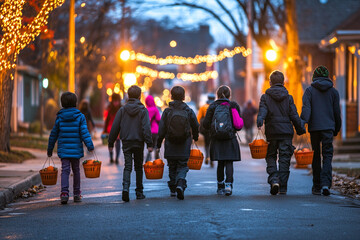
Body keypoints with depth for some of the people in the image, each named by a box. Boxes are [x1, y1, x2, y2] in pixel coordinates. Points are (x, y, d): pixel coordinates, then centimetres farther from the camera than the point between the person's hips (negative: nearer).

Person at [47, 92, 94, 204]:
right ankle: (77, 194, 20)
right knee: (76, 170, 13)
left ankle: (64, 192, -20)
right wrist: (90, 145, -11)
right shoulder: (79, 116, -3)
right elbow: (84, 132, -12)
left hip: (63, 149, 0)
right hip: (76, 149, 0)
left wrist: (50, 149, 17)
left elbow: (53, 134, 8)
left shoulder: (59, 117, 2)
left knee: (65, 170, -2)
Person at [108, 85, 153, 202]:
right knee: (138, 167, 12)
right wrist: (149, 144, -12)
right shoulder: (143, 110, -4)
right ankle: (139, 192, 17)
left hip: (126, 143, 1)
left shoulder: (122, 110, 3)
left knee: (127, 167, -1)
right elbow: (146, 128, -12)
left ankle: (125, 187, -25)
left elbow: (115, 128, 3)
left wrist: (111, 143, 10)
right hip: (139, 142, -1)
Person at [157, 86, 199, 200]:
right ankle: (180, 184, -22)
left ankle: (173, 189, 21)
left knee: (172, 167, 14)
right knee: (182, 166, 3)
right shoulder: (189, 111, -2)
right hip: (184, 147, 0)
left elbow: (161, 130, -3)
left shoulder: (167, 111, -4)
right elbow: (195, 127, 7)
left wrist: (158, 144, 6)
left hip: (170, 147, 1)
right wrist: (195, 138, 27)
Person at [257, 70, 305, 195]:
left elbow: (262, 111, -14)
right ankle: (283, 187, 1)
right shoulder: (288, 97, 6)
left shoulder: (265, 97, 3)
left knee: (271, 157, 11)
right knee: (284, 159, 4)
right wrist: (301, 129, 11)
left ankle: (274, 180, -12)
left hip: (271, 132, -1)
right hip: (286, 132, 1)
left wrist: (260, 122, -28)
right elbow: (294, 116, 3)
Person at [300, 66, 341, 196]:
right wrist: (337, 129, 20)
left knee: (316, 157, 9)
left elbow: (306, 109, -12)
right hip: (329, 127, 0)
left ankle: (317, 186, 12)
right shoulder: (333, 91, 7)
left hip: (314, 127, 0)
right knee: (327, 156, 1)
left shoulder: (309, 90, 1)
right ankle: (326, 183, -19)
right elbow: (337, 113, 10)